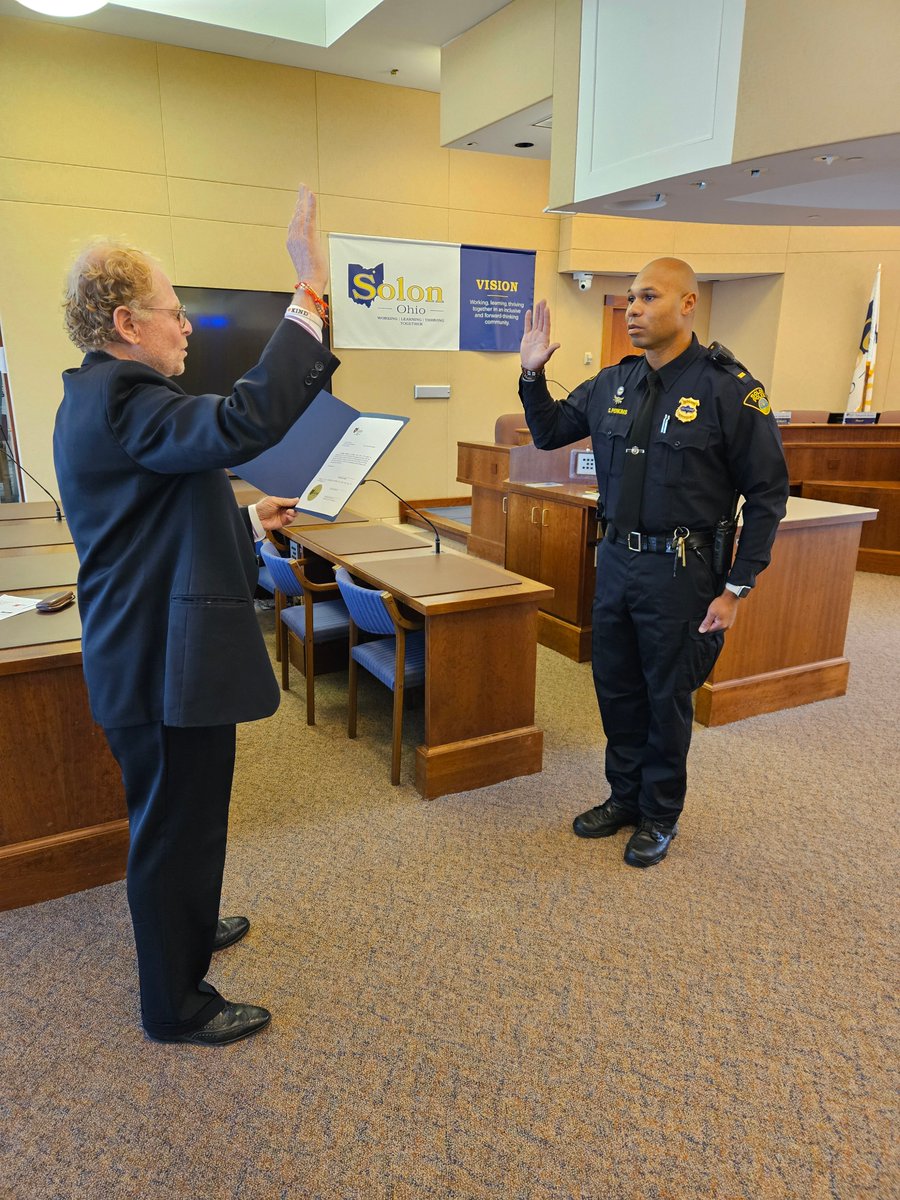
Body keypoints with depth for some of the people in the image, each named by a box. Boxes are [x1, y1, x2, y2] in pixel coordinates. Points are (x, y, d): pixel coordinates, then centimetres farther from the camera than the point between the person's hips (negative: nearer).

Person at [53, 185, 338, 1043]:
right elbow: (243, 423, -39)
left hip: (149, 650, 11)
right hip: (166, 661, -11)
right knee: (176, 826, 6)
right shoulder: (119, 399, -21)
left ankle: (181, 928, 50)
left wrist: (250, 520, 16)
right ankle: (176, 1006, 27)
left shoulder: (98, 396, 13)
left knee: (174, 817, 27)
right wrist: (310, 298, -35)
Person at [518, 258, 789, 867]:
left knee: (667, 697, 9)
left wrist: (736, 587, -12)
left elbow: (768, 492, -9)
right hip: (615, 559, 5)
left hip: (679, 570, -5)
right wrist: (533, 374, -3)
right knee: (617, 690, 16)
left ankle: (660, 815, 30)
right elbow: (549, 433, 15)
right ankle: (625, 795, 37)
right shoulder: (613, 383, 4)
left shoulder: (729, 388, -12)